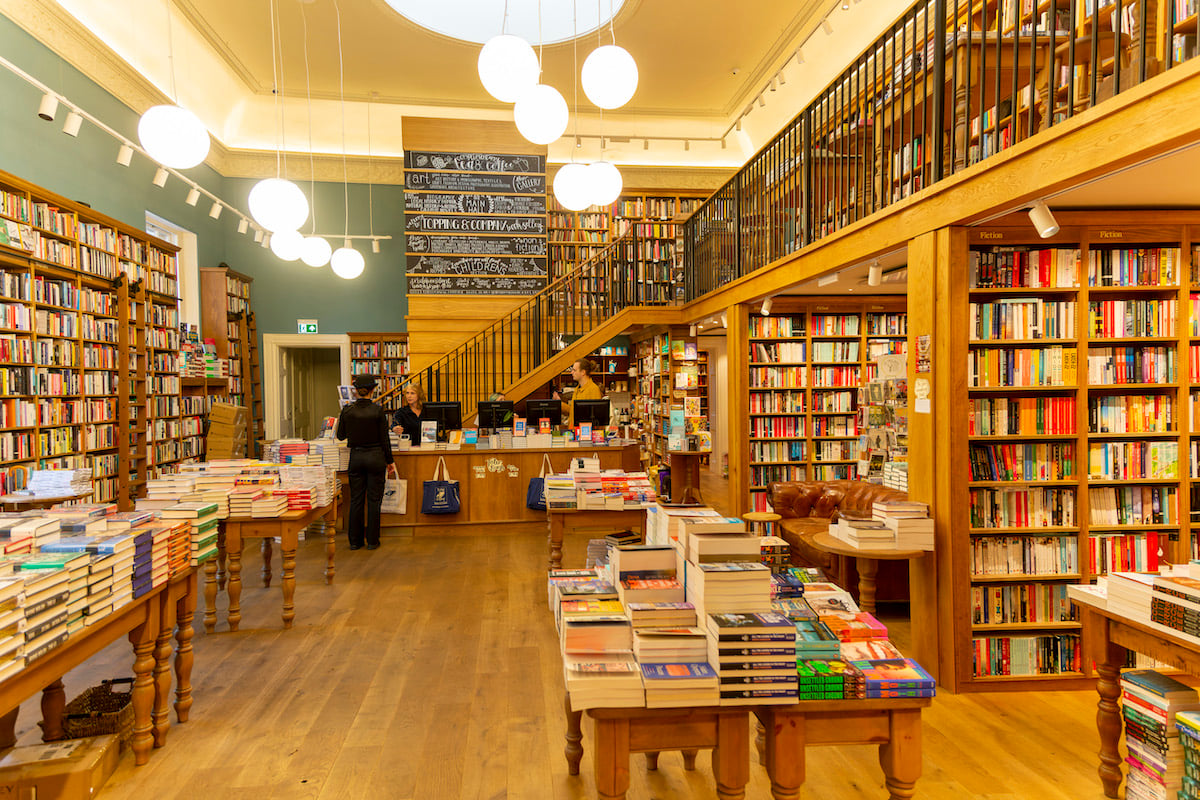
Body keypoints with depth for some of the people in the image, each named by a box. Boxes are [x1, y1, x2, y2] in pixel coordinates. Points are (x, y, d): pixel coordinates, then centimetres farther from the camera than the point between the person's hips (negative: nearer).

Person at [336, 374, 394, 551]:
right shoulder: (378, 411, -11)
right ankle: (372, 540, 9)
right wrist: (389, 461, 3)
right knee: (373, 500, 5)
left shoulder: (347, 411, -4)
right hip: (375, 457, -2)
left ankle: (355, 540, 15)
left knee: (356, 499, 10)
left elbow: (341, 435, 9)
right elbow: (384, 439, -7)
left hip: (356, 457, 3)